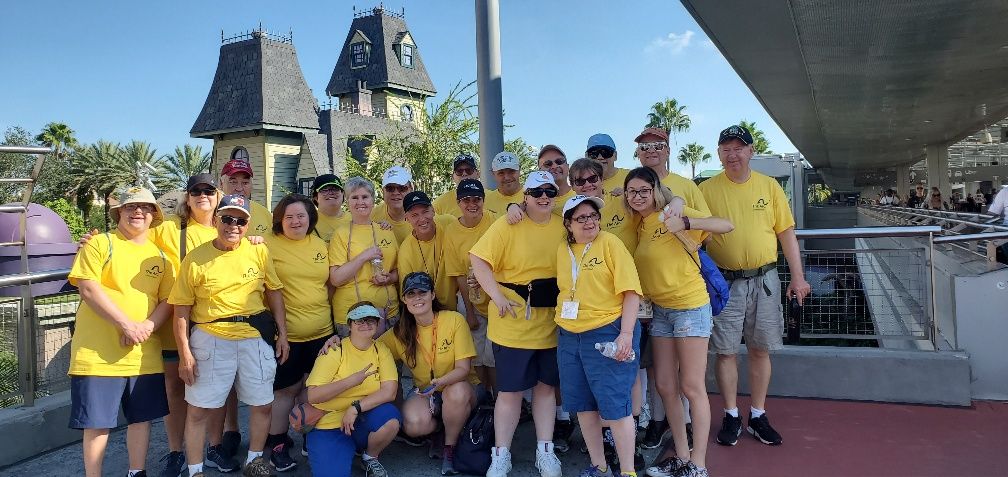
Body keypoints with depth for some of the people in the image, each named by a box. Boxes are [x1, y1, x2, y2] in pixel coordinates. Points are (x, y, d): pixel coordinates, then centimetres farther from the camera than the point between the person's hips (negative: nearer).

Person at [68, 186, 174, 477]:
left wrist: (147, 326, -12)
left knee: (141, 417, 12)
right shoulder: (100, 243, -1)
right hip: (98, 353, -4)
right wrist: (127, 324, -19)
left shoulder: (159, 254, 12)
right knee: (97, 421, 2)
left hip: (144, 354, 4)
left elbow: (168, 299, 7)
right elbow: (88, 289, -12)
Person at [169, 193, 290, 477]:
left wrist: (282, 334, 3)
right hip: (210, 339, -2)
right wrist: (185, 353, -6)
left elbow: (274, 293, 8)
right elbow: (182, 309, -2)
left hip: (256, 338, 2)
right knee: (199, 408, 4)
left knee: (262, 404, 9)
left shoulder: (259, 251, 2)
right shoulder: (195, 258, -4)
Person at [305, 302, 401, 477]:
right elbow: (313, 396, -16)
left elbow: (389, 392, -11)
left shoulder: (381, 350, 0)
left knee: (391, 419, -29)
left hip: (362, 421, 3)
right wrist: (351, 381, -25)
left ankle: (370, 457, 2)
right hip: (329, 425, -3)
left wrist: (356, 408, -22)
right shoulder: (335, 351, -8)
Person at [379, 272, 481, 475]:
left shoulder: (454, 320, -15)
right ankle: (438, 421, 7)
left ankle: (449, 448, -10)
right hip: (423, 392, 2)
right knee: (414, 425, -31)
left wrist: (440, 382, -36)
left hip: (460, 387, -1)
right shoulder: (400, 333, -3)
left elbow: (463, 368, -16)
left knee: (457, 391, -38)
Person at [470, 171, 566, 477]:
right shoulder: (508, 225, -9)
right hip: (514, 322, -4)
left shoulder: (563, 226, 5)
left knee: (546, 385, 14)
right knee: (510, 390, 4)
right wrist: (497, 296, -18)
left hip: (551, 323, 4)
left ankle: (545, 451, 27)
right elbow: (478, 259, -12)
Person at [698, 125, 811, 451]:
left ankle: (758, 416, 23)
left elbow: (786, 233, 7)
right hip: (724, 282, -1)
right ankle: (731, 416, 19)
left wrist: (798, 276, 3)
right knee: (726, 351, 4)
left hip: (764, 280, 2)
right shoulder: (707, 189, -1)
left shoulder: (769, 186, 4)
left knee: (760, 350, 9)